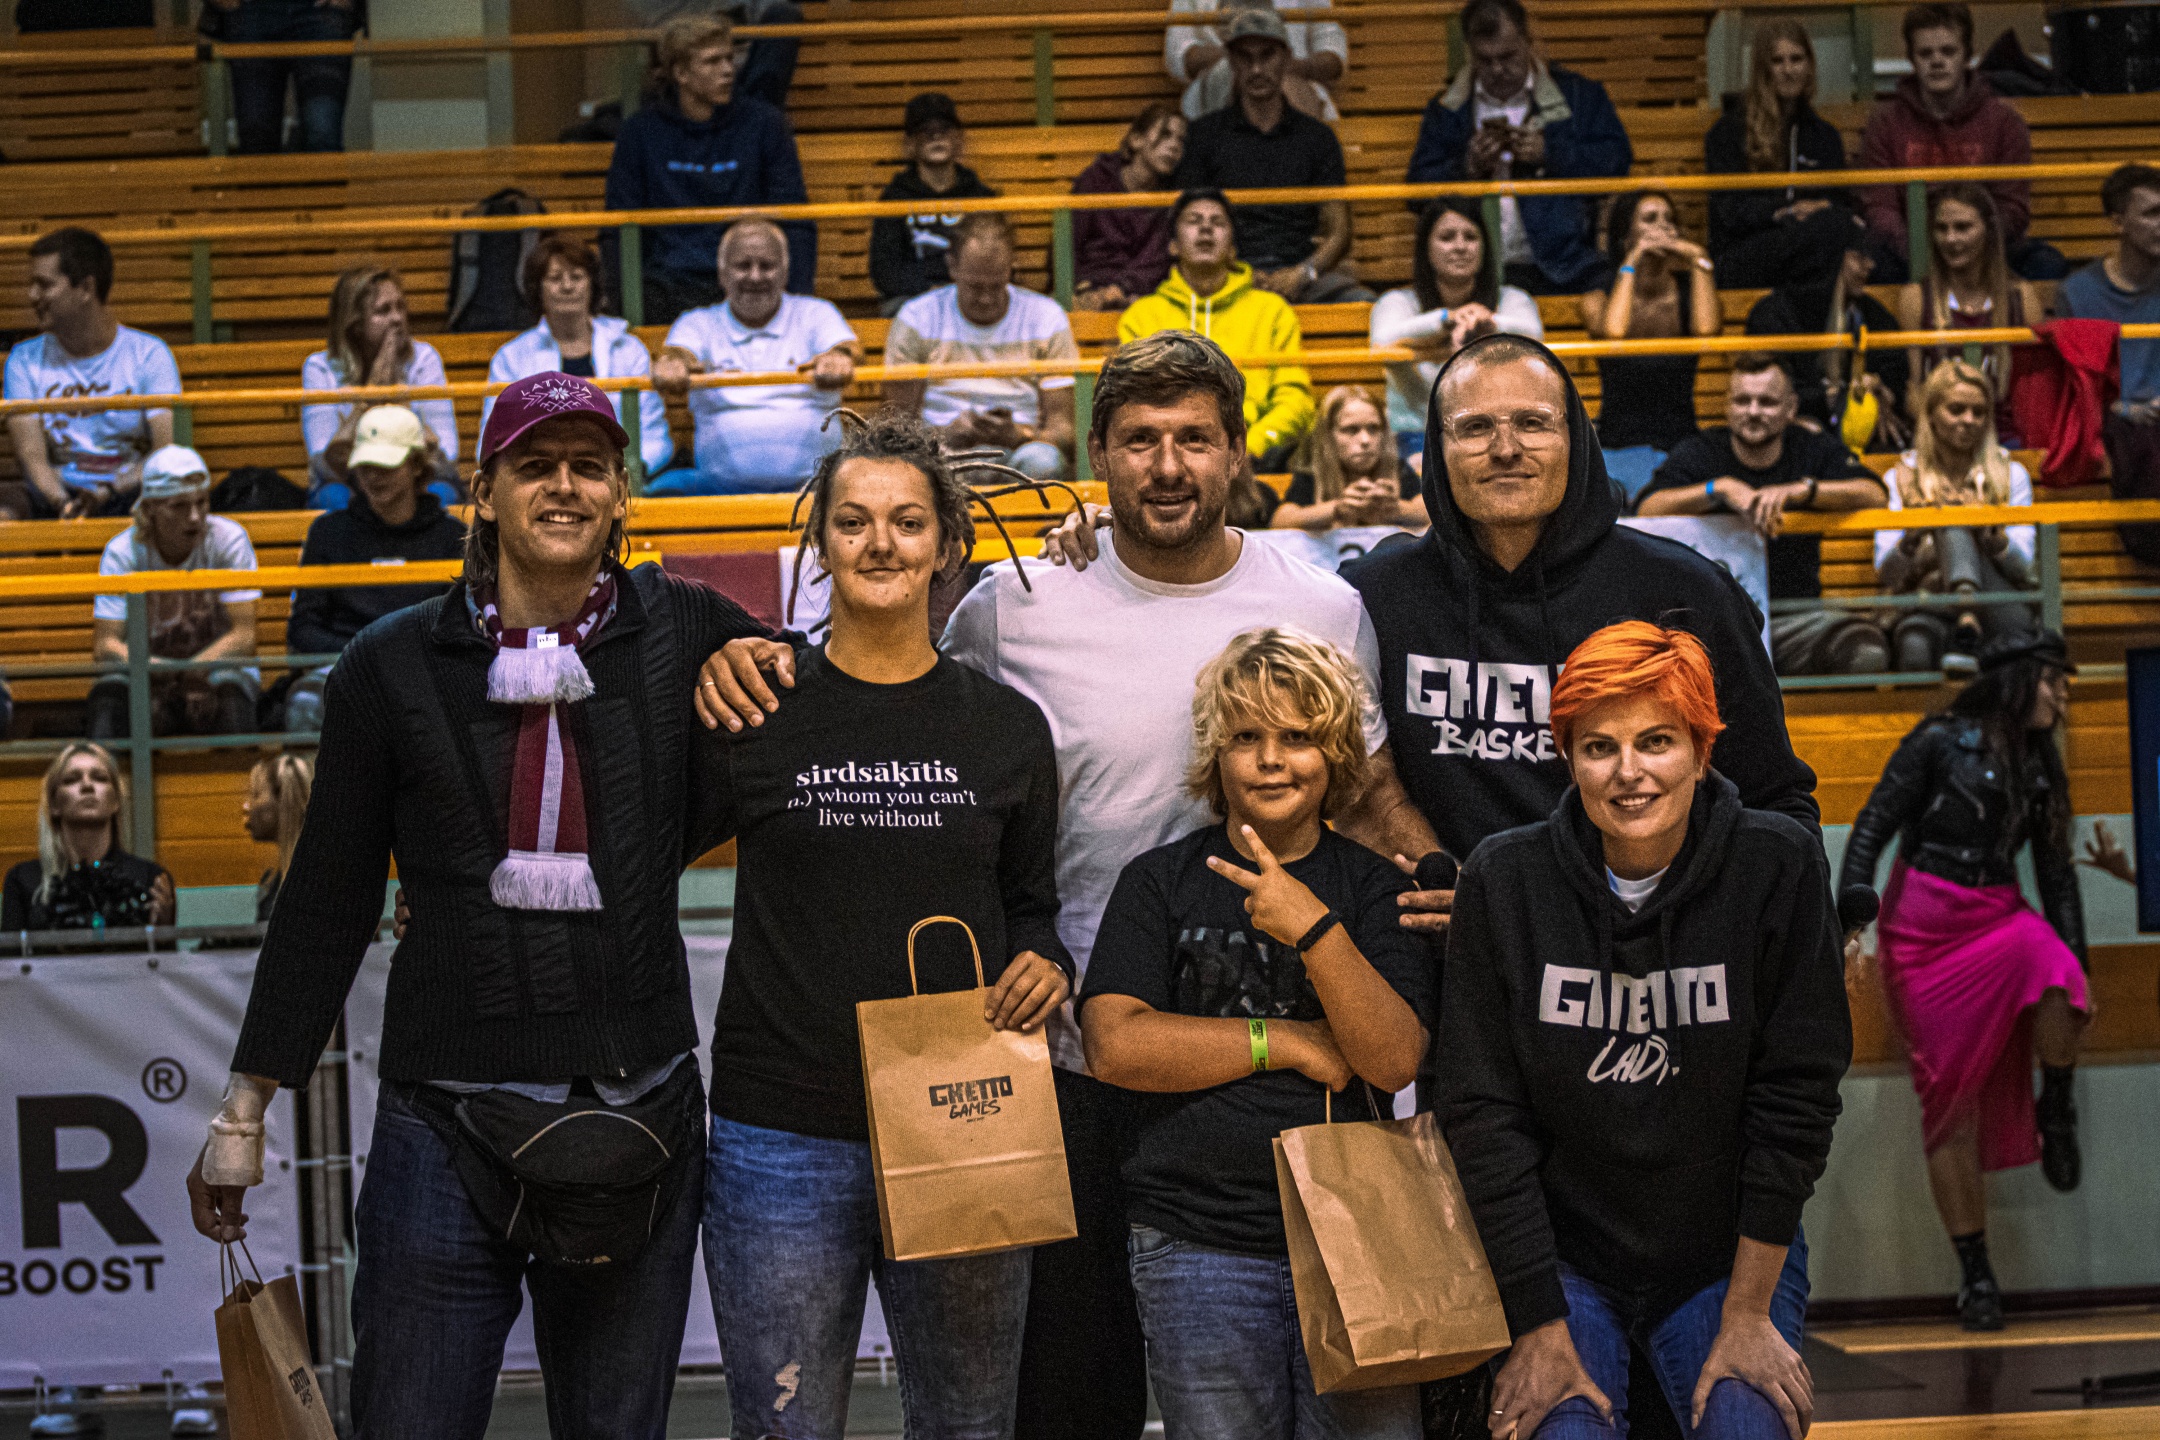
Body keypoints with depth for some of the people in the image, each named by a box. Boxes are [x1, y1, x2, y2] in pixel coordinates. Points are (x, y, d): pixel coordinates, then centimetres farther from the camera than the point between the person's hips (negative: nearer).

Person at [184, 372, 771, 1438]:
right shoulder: (393, 668, 2)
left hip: (641, 1110, 2)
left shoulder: (679, 632, 3)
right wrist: (244, 1108, 7)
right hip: (447, 1123, -1)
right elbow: (326, 901, 7)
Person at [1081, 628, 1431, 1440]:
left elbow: (1394, 1060, -6)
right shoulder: (1162, 883, 7)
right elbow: (1116, 1046, -6)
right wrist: (1289, 1043, -7)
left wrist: (1314, 929, -19)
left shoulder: (1374, 888, 8)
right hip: (1198, 1242, 0)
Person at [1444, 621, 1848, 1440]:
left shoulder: (1779, 869, -10)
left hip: (1730, 1256, 0)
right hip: (1560, 1258, 0)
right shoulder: (1504, 881, -9)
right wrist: (1540, 1330, -11)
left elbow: (1796, 1097, -8)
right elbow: (1486, 1118, -7)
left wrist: (1748, 1316, -10)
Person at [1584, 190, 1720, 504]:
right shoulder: (1598, 299, 5)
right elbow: (1612, 331, -20)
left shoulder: (1688, 293, 7)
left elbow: (1707, 328, -17)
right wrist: (1631, 263, -12)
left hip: (1682, 446, 2)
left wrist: (1698, 260, -9)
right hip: (1618, 447, -1)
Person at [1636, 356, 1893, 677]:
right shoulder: (1697, 453, 5)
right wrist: (1720, 488, -24)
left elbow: (1875, 496, -9)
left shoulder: (1815, 449, 8)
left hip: (1796, 618, 1)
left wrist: (1797, 490, -23)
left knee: (1867, 647, -28)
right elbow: (1646, 511, -12)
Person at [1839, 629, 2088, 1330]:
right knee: (1952, 1099, -4)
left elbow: (2056, 874, 15)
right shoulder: (1939, 743, -4)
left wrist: (2075, 964, 7)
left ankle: (2056, 1114, -6)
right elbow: (1870, 833, -7)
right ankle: (1975, 1274, 5)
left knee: (2055, 972, -33)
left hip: (2000, 919, 4)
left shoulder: (2041, 771, 12)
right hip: (1924, 928, -4)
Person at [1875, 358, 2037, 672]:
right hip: (1925, 608, 0)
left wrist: (1992, 534, -15)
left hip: (1998, 608, 0)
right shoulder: (1900, 478, 16)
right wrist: (1911, 538, -17)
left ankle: (1968, 632, -53)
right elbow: (1885, 573, 5)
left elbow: (2023, 567, 6)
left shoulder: (2011, 475, 17)